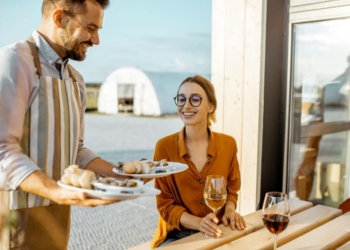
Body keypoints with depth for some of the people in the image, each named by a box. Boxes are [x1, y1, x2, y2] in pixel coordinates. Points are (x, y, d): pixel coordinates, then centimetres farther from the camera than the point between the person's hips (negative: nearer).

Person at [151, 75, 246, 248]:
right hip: (177, 234, -3)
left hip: (218, 233, 3)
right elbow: (165, 204, -6)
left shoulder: (228, 144, -2)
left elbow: (231, 189, 11)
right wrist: (198, 222, -21)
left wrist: (230, 210, -10)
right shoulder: (164, 147, -9)